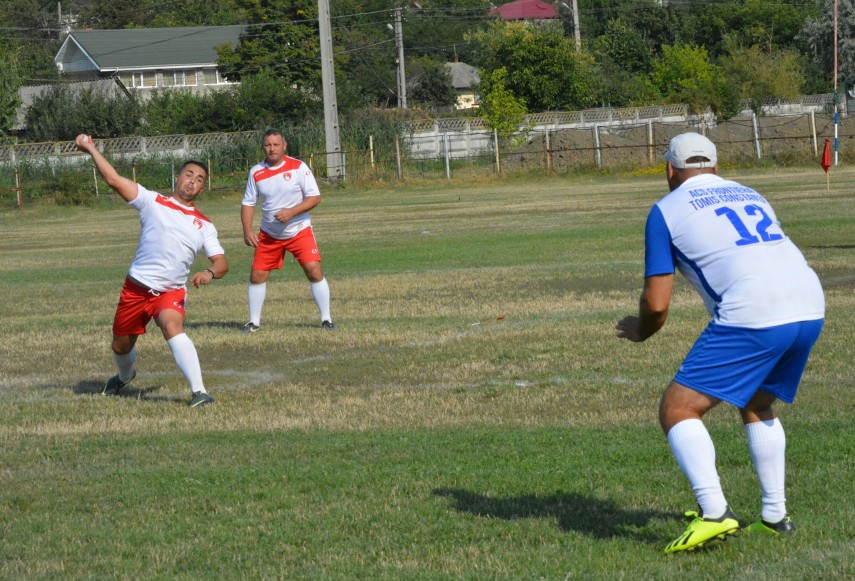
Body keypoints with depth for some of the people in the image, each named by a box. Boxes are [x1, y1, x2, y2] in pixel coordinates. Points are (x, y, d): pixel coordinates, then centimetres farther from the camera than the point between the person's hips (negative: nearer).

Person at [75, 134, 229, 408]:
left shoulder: (204, 225, 6)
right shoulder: (153, 202, 1)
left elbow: (221, 262, -1)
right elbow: (114, 179, -6)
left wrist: (210, 272, -24)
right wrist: (91, 149, -12)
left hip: (171, 291, -1)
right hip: (136, 288, 1)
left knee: (172, 326, -32)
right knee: (121, 345, 14)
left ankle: (199, 392, -38)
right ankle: (125, 376, 52)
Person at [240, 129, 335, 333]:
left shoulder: (298, 167, -10)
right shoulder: (256, 172, -2)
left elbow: (315, 197, -12)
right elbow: (248, 203, 4)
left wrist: (291, 212, -25)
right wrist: (247, 230, -9)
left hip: (299, 230, -3)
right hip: (269, 235, 3)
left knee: (314, 271, -14)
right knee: (257, 275, -1)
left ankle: (326, 319, -3)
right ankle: (254, 322, 14)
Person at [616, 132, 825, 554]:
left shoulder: (667, 210, 9)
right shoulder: (750, 196, 27)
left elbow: (657, 303, 5)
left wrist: (639, 331, 26)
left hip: (752, 314, -7)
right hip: (810, 308, 7)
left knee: (677, 409, 0)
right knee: (757, 405, 29)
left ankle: (714, 514, -15)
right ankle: (775, 515, 27)